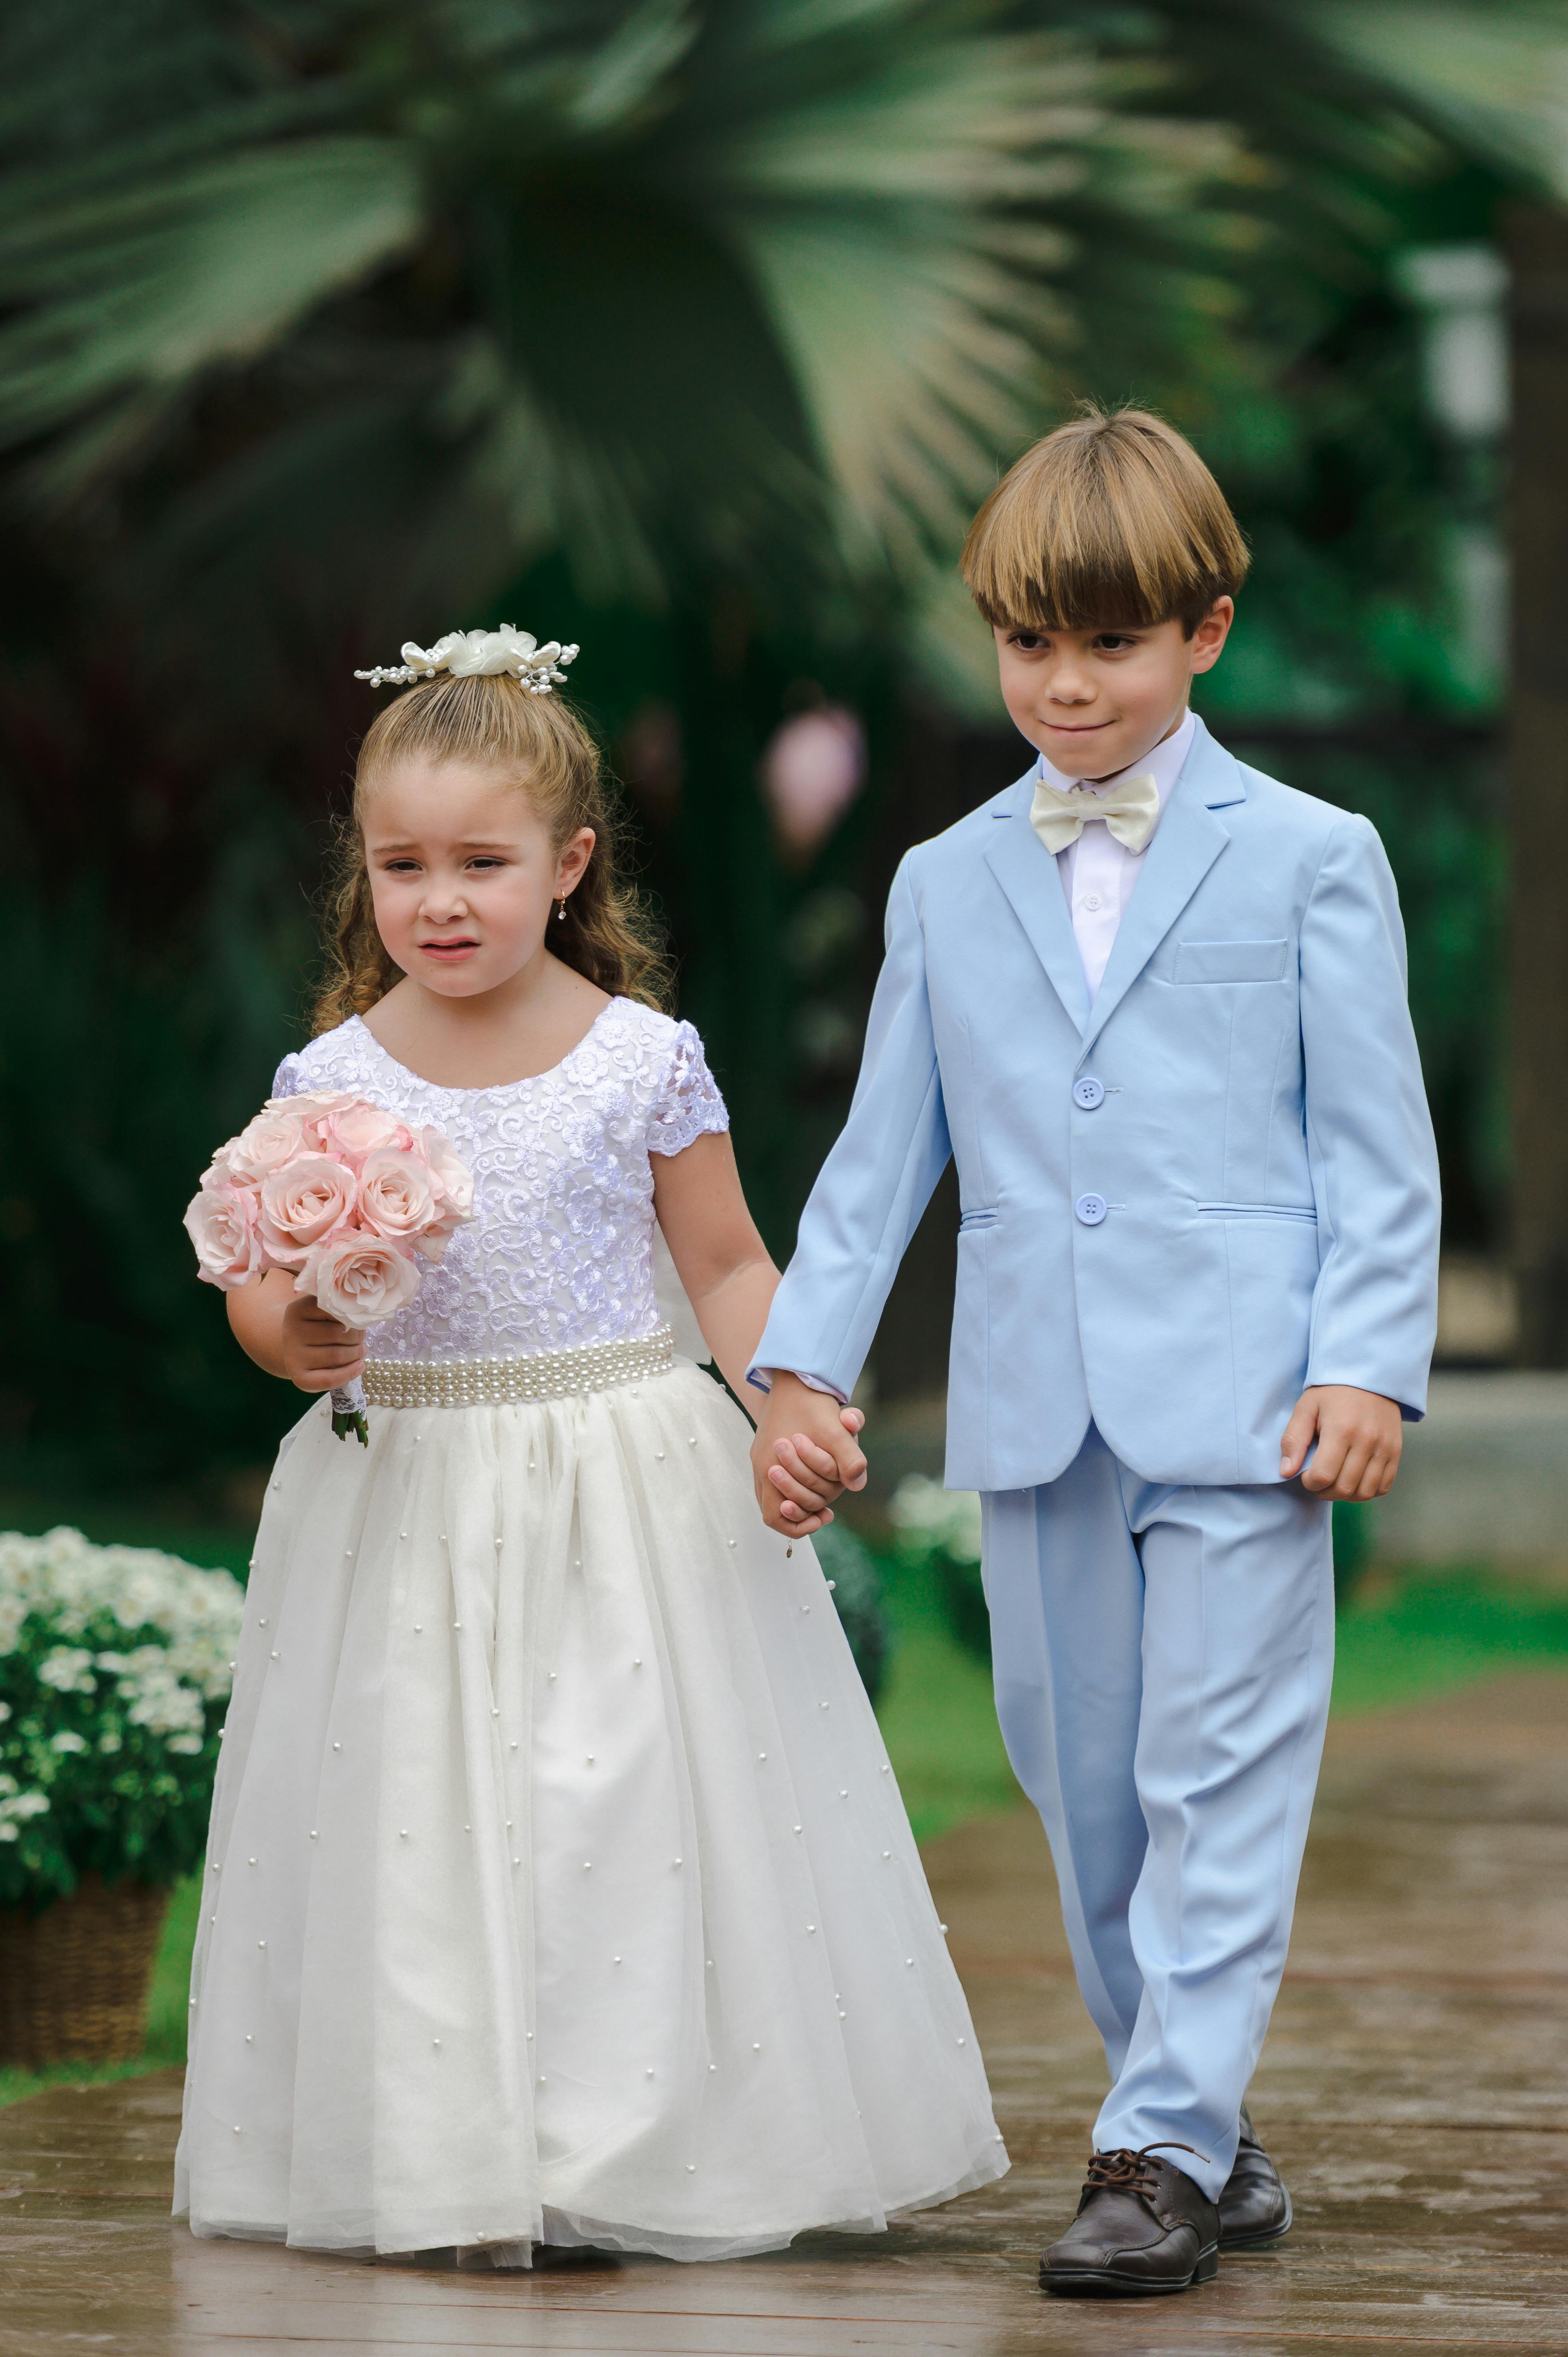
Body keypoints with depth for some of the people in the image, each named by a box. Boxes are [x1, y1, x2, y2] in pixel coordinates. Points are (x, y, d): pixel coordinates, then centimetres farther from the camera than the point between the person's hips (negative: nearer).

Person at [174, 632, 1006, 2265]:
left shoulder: (642, 1058, -4)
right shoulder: (334, 1081, 0)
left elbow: (726, 1268, 4)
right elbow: (263, 1288, 6)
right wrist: (292, 1336, -17)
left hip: (630, 1492, -1)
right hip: (412, 1500, 2)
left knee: (634, 1805, -3)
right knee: (424, 1823, 1)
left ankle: (645, 2147, 8)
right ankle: (455, 2159, 9)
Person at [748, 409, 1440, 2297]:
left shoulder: (1308, 860, 2)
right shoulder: (948, 885, 12)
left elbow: (1374, 1146, 0)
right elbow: (884, 1151, 14)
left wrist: (1367, 1363, -10)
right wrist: (803, 1364, 7)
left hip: (1240, 1412, -4)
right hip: (1031, 1417, 4)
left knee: (1216, 1777, -6)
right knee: (1084, 1792, 8)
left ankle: (1164, 2148, -4)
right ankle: (1204, 2137, 19)